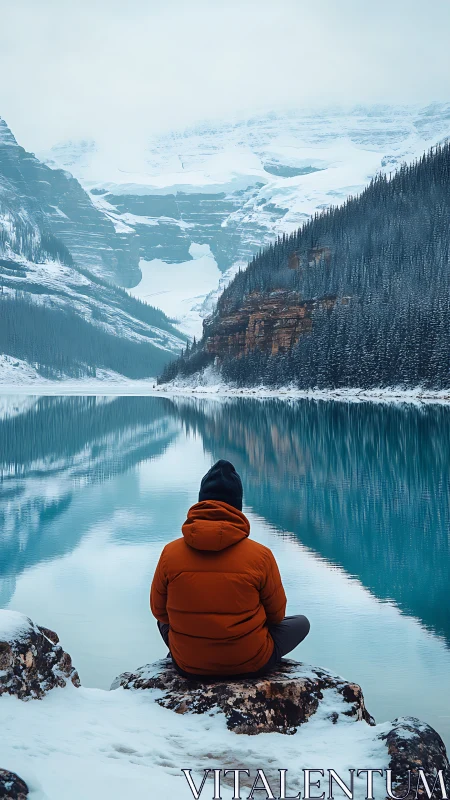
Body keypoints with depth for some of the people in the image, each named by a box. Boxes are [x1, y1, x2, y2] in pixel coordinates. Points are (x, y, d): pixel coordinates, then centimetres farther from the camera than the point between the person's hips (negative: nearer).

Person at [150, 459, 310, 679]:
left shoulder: (170, 553, -10)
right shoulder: (260, 555, -15)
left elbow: (158, 610, 3)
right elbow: (276, 614, -1)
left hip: (188, 666, 3)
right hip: (250, 664, -3)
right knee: (301, 622, 23)